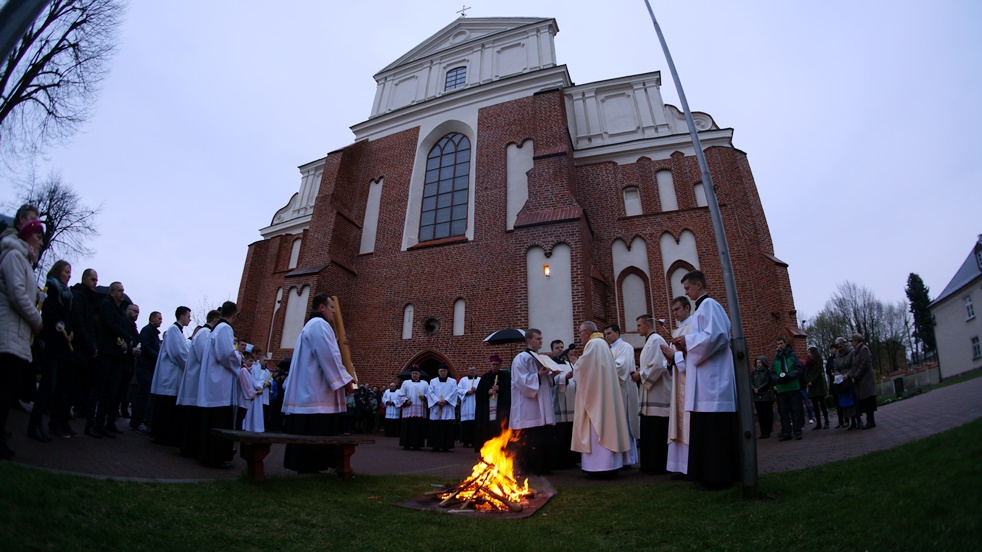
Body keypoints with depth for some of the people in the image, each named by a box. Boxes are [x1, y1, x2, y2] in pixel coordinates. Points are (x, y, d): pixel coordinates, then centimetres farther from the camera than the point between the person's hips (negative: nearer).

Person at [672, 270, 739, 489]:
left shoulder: (709, 305, -8)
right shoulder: (703, 307, 22)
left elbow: (716, 336, -21)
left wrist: (688, 340, -11)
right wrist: (686, 348, 10)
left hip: (713, 379, -10)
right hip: (706, 381, 10)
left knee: (713, 428, -6)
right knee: (706, 428, 11)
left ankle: (718, 477, 1)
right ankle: (711, 474, 18)